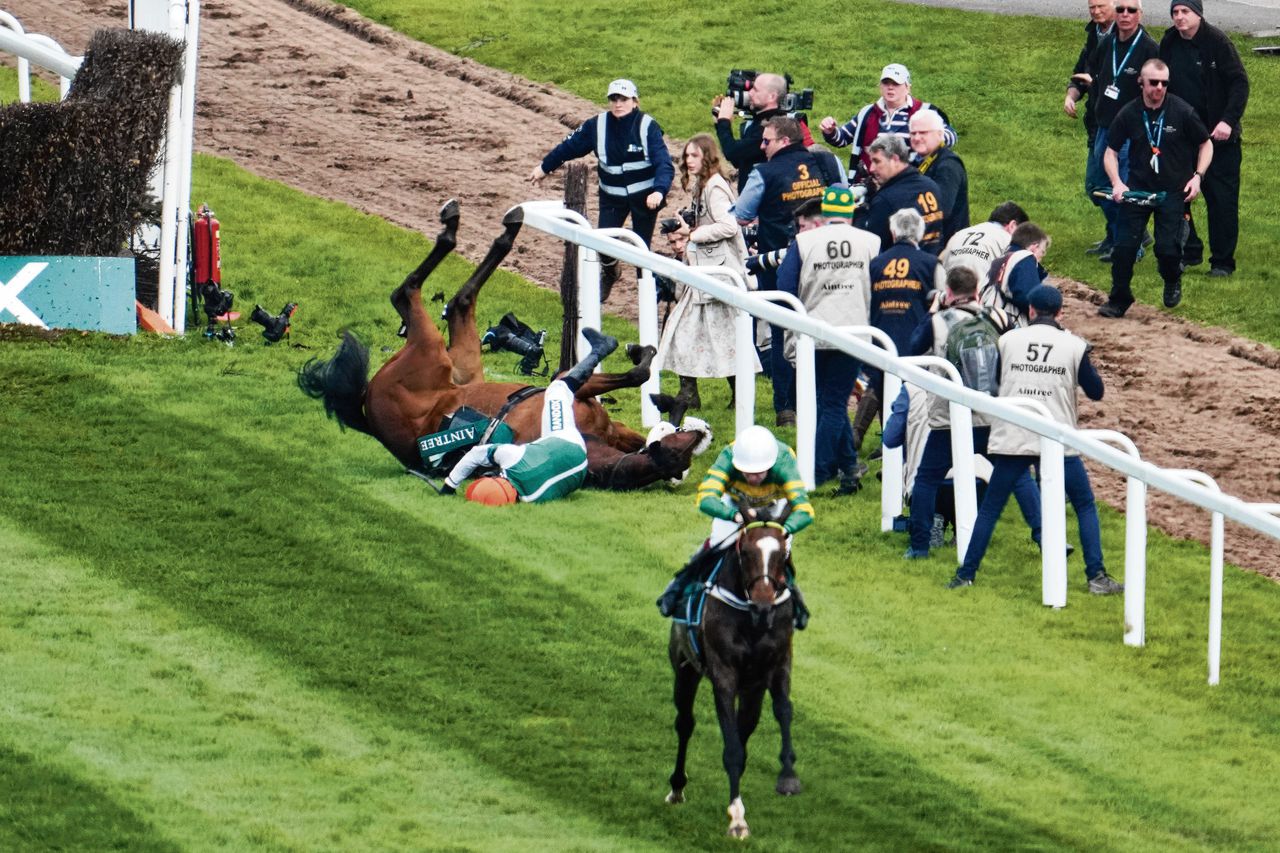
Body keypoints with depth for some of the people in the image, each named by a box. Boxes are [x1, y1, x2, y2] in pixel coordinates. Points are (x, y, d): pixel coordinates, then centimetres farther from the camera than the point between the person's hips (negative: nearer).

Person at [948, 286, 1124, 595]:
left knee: (990, 508, 11)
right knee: (1085, 507, 10)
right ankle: (1097, 576, 0)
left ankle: (966, 574, 10)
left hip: (1012, 439, 1)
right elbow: (1095, 391, 6)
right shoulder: (1074, 346, -1)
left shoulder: (1008, 340, 3)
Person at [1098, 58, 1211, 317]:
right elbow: (1111, 151, 8)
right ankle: (1119, 299, 7)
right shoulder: (1128, 115, -4)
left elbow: (1206, 144, 4)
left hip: (1174, 190, -2)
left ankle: (1172, 281, 24)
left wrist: (1197, 176, -8)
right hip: (1138, 188, 2)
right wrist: (1117, 183, -7)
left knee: (1167, 247, -10)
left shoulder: (1182, 111, -9)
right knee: (1125, 244, -9)